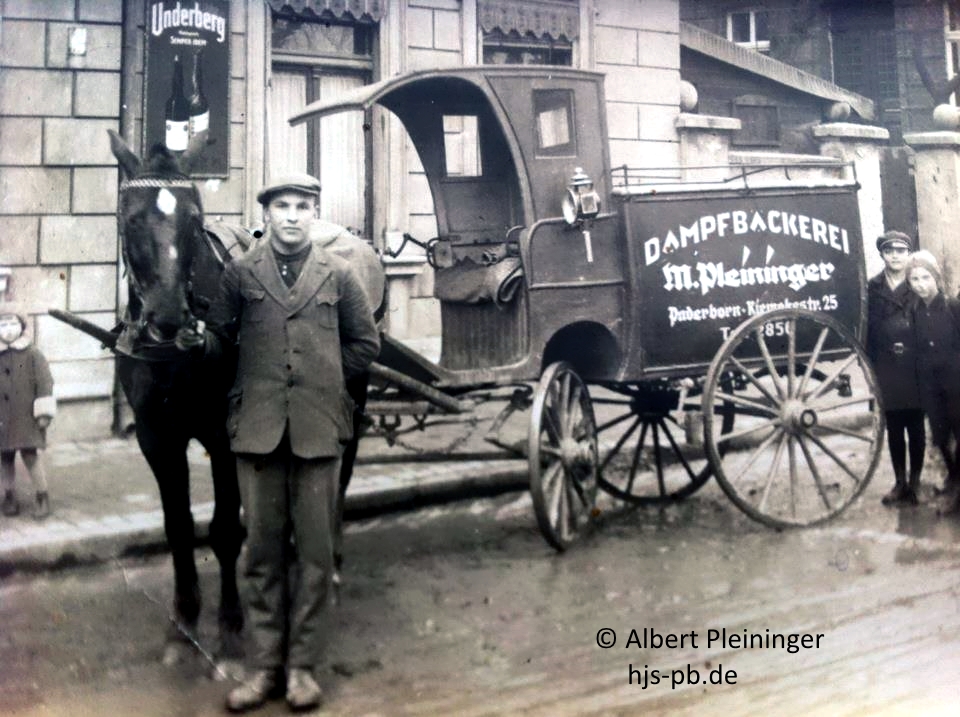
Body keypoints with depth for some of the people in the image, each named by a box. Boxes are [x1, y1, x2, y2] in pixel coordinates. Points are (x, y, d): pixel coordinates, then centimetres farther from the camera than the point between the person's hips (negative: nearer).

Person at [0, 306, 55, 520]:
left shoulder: (32, 354, -4)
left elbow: (45, 384, -5)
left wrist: (43, 413, -8)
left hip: (27, 418, -3)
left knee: (32, 456, -7)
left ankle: (42, 497, 7)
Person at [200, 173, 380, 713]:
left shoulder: (339, 274, 6)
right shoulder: (241, 273, 6)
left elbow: (366, 344, 10)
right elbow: (219, 336, 10)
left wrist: (322, 376, 5)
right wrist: (195, 341, -6)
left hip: (319, 426, 0)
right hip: (258, 425, 0)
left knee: (314, 548, 5)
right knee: (264, 547, 8)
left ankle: (302, 664, 18)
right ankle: (266, 664, 19)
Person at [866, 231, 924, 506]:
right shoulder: (873, 288, 6)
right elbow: (869, 329, 5)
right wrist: (870, 367, 1)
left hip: (914, 369, -2)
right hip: (886, 370, 2)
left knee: (916, 427, 5)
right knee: (893, 428, 8)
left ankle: (915, 482, 15)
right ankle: (900, 482, 18)